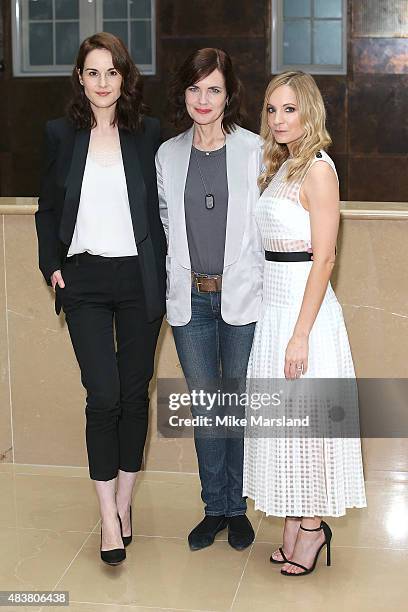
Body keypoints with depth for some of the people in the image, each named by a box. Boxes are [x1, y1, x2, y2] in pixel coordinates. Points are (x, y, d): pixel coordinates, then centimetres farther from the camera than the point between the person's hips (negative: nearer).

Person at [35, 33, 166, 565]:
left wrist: (163, 269, 0)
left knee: (135, 392, 7)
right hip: (84, 281, -1)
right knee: (103, 395, -7)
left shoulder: (148, 133, 4)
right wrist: (52, 266, 1)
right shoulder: (60, 134, 5)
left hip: (139, 280, 1)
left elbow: (163, 205, 7)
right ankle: (109, 517, 5)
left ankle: (124, 499, 24)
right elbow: (48, 208, 11)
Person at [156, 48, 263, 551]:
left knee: (239, 405, 7)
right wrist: (179, 277, 9)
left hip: (242, 297, -3)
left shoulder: (255, 151, -4)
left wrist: (261, 286, -4)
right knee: (205, 407, 10)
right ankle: (215, 508, 25)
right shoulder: (167, 155, 5)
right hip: (190, 300, 3)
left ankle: (237, 508, 24)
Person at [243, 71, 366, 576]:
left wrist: (301, 334, -20)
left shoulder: (318, 169, -12)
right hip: (272, 302, 8)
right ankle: (294, 526, 24)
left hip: (303, 304, -8)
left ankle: (313, 525, 17)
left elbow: (323, 258, -17)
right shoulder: (280, 166, 13)